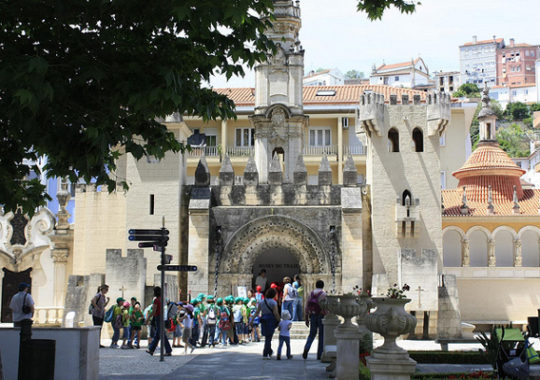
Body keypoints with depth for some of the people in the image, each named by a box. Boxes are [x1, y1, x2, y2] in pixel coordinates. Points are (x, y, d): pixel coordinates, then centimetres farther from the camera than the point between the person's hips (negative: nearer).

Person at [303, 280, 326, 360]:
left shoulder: (311, 294, 7)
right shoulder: (323, 294, -7)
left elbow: (307, 307, 6)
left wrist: (306, 319, 12)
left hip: (312, 316, 4)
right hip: (321, 316, -4)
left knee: (312, 334, 15)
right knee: (321, 336, 5)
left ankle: (306, 348, -9)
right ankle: (319, 355, 5)